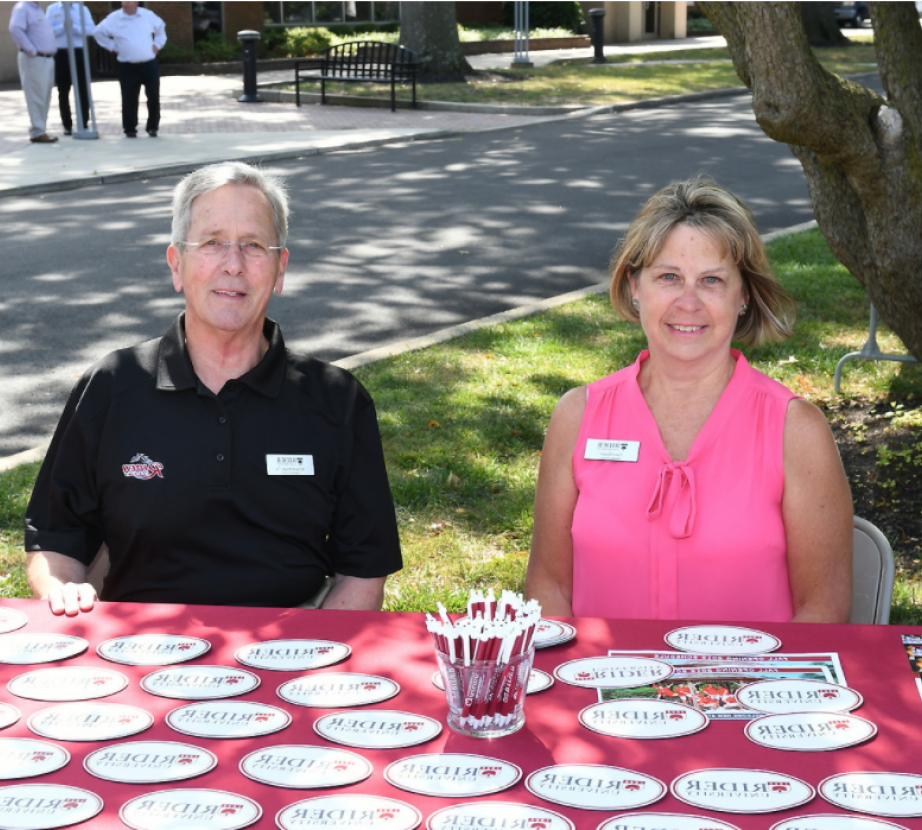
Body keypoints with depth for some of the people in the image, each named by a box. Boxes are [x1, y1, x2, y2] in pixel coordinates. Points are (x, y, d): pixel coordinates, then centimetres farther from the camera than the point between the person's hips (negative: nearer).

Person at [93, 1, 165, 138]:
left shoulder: (148, 15, 6)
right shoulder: (114, 18, 0)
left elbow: (161, 27, 25)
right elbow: (98, 32, 11)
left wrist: (157, 44, 13)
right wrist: (112, 46, 4)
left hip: (149, 64, 2)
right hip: (128, 67, -2)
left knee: (154, 96, 1)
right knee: (129, 99, -3)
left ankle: (153, 127, 14)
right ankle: (130, 129, 7)